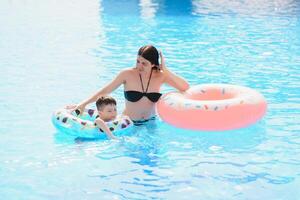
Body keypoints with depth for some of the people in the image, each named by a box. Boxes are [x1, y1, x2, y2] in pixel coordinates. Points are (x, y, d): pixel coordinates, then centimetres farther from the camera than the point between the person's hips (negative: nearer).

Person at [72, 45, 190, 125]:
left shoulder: (160, 76, -6)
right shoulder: (127, 74, -11)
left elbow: (186, 88, -12)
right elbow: (105, 91, -5)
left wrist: (166, 71, -19)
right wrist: (84, 103, -12)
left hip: (150, 122, 2)